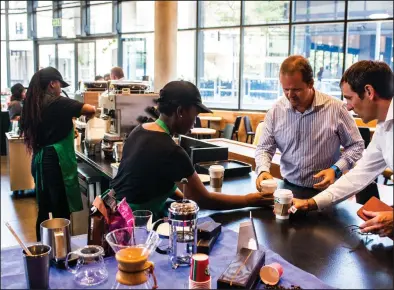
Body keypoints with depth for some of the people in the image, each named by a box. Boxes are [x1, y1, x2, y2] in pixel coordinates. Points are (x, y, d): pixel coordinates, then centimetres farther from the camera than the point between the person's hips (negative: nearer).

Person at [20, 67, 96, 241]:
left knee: (44, 209, 15)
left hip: (39, 160, 8)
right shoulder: (57, 103, -11)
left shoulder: (33, 104, 10)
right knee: (61, 211, -1)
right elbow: (91, 110, -14)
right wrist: (86, 113, 9)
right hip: (56, 161, -8)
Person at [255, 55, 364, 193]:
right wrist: (263, 170, -13)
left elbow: (356, 145, 3)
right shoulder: (276, 110, -1)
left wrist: (336, 169, -12)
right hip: (289, 188, 3)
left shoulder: (335, 108, -8)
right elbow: (264, 148, 7)